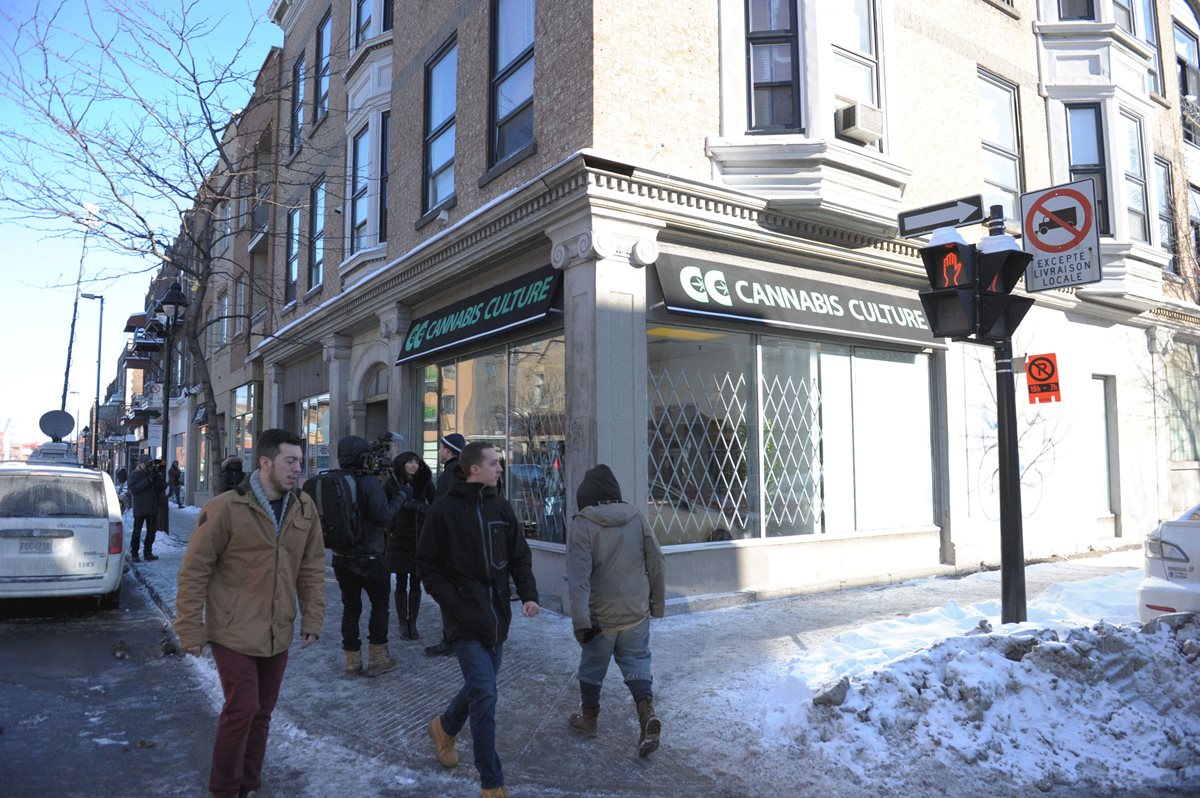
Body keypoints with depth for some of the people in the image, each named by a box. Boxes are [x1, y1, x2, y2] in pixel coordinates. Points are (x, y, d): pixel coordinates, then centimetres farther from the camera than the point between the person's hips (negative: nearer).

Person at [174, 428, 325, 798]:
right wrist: (190, 629, -10)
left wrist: (312, 618, 5)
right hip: (234, 631, -5)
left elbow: (312, 568, 6)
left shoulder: (304, 508, -1)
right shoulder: (226, 508, -16)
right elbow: (194, 570, -11)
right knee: (242, 708, -3)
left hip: (277, 633, 5)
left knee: (262, 712, 15)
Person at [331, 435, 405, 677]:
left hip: (341, 557, 5)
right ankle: (377, 658, 11)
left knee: (350, 606, 13)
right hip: (369, 557, -5)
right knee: (380, 604, 10)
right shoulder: (369, 482, -16)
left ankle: (352, 659, 16)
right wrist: (400, 496, -9)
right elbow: (383, 516, -21)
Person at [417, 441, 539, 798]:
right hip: (466, 616, -6)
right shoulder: (444, 510, -9)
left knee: (480, 687, 19)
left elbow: (520, 555, 9)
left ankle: (444, 727, 48)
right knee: (485, 694, -10)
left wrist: (529, 594, -5)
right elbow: (428, 565, -5)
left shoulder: (500, 507, 5)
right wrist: (453, 604, -13)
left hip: (497, 614, 6)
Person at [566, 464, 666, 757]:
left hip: (601, 615, -2)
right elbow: (656, 563, 2)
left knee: (592, 666, 17)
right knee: (637, 662, 14)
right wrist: (658, 603, 13)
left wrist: (580, 620, -20)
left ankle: (588, 717, 33)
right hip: (637, 612, 3)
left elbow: (578, 575, -20)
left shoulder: (583, 524, -14)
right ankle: (647, 712, -5)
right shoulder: (636, 517, -3)